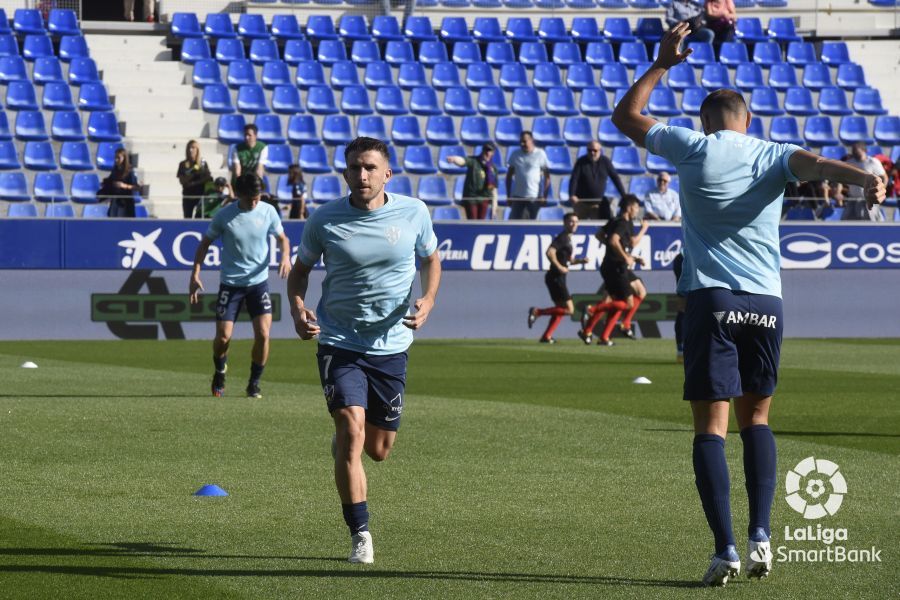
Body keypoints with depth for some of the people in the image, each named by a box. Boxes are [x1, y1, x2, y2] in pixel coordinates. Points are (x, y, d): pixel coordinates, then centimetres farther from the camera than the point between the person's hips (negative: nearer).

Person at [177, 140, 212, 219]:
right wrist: (192, 174, -17)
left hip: (200, 195, -1)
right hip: (188, 196, 1)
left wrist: (193, 183, -9)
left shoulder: (203, 164, 4)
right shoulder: (183, 164, 6)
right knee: (187, 218, -1)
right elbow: (181, 180, -1)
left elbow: (208, 178, -1)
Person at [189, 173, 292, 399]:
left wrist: (285, 256, -12)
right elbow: (206, 242, 3)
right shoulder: (224, 215, -9)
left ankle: (254, 384, 7)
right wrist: (195, 274, -3)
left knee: (263, 334, -12)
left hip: (258, 281, 1)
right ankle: (220, 372, 27)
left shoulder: (268, 212, -5)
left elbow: (282, 238, 10)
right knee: (223, 337, -4)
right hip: (230, 283, -1)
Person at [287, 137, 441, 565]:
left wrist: (427, 300, -6)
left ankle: (340, 442, 49)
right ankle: (359, 535, -12)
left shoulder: (413, 213, -3)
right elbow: (301, 269, 8)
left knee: (378, 449, 10)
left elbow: (431, 259, 13)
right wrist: (297, 309, -12)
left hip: (391, 346, 2)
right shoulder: (323, 220, -7)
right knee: (352, 429, -21)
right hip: (339, 343, -2)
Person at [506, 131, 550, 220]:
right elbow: (509, 175, 12)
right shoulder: (515, 154, 6)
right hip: (517, 196, 3)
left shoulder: (540, 154, -3)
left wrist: (544, 196, -7)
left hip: (534, 197, -3)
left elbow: (547, 176, -2)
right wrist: (509, 195, 7)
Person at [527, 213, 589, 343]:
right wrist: (559, 267, -23)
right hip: (555, 278, -10)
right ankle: (537, 312, -9)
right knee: (569, 309, -10)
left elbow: (569, 260, 30)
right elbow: (550, 252, -28)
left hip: (558, 279, 10)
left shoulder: (568, 239, 18)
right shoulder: (562, 238, -12)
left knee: (561, 309, 16)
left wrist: (581, 261, 12)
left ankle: (546, 336, 16)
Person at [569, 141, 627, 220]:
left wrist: (624, 196, -4)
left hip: (599, 203, 1)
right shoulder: (581, 162, -7)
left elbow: (615, 178, 1)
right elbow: (574, 179, -15)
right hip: (582, 201, -1)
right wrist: (572, 195, -31)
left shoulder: (605, 161, -1)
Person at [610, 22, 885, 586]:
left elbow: (625, 116, 18)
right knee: (756, 416, 17)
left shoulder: (694, 148, 5)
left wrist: (663, 63, 24)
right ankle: (761, 534, 2)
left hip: (711, 301, -2)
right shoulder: (773, 156, 8)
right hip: (766, 302, 2)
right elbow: (816, 164, -14)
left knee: (711, 425, -2)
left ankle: (726, 548, -12)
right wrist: (866, 178, -31)